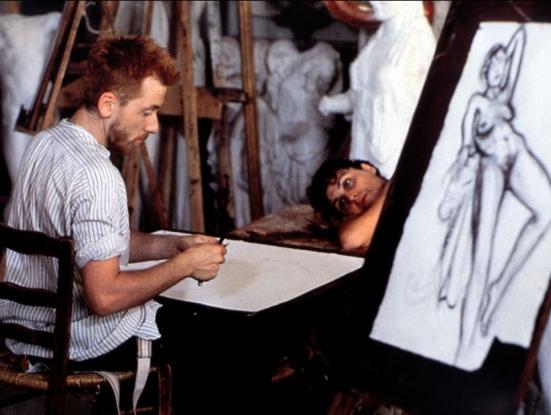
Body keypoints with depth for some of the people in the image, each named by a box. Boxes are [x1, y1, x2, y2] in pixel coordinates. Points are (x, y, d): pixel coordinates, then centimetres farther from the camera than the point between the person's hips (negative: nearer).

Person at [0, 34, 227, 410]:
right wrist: (185, 264, -16)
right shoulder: (96, 175, -26)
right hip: (80, 344, -9)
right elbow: (104, 297, -28)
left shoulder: (45, 142, 4)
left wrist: (173, 245, 3)